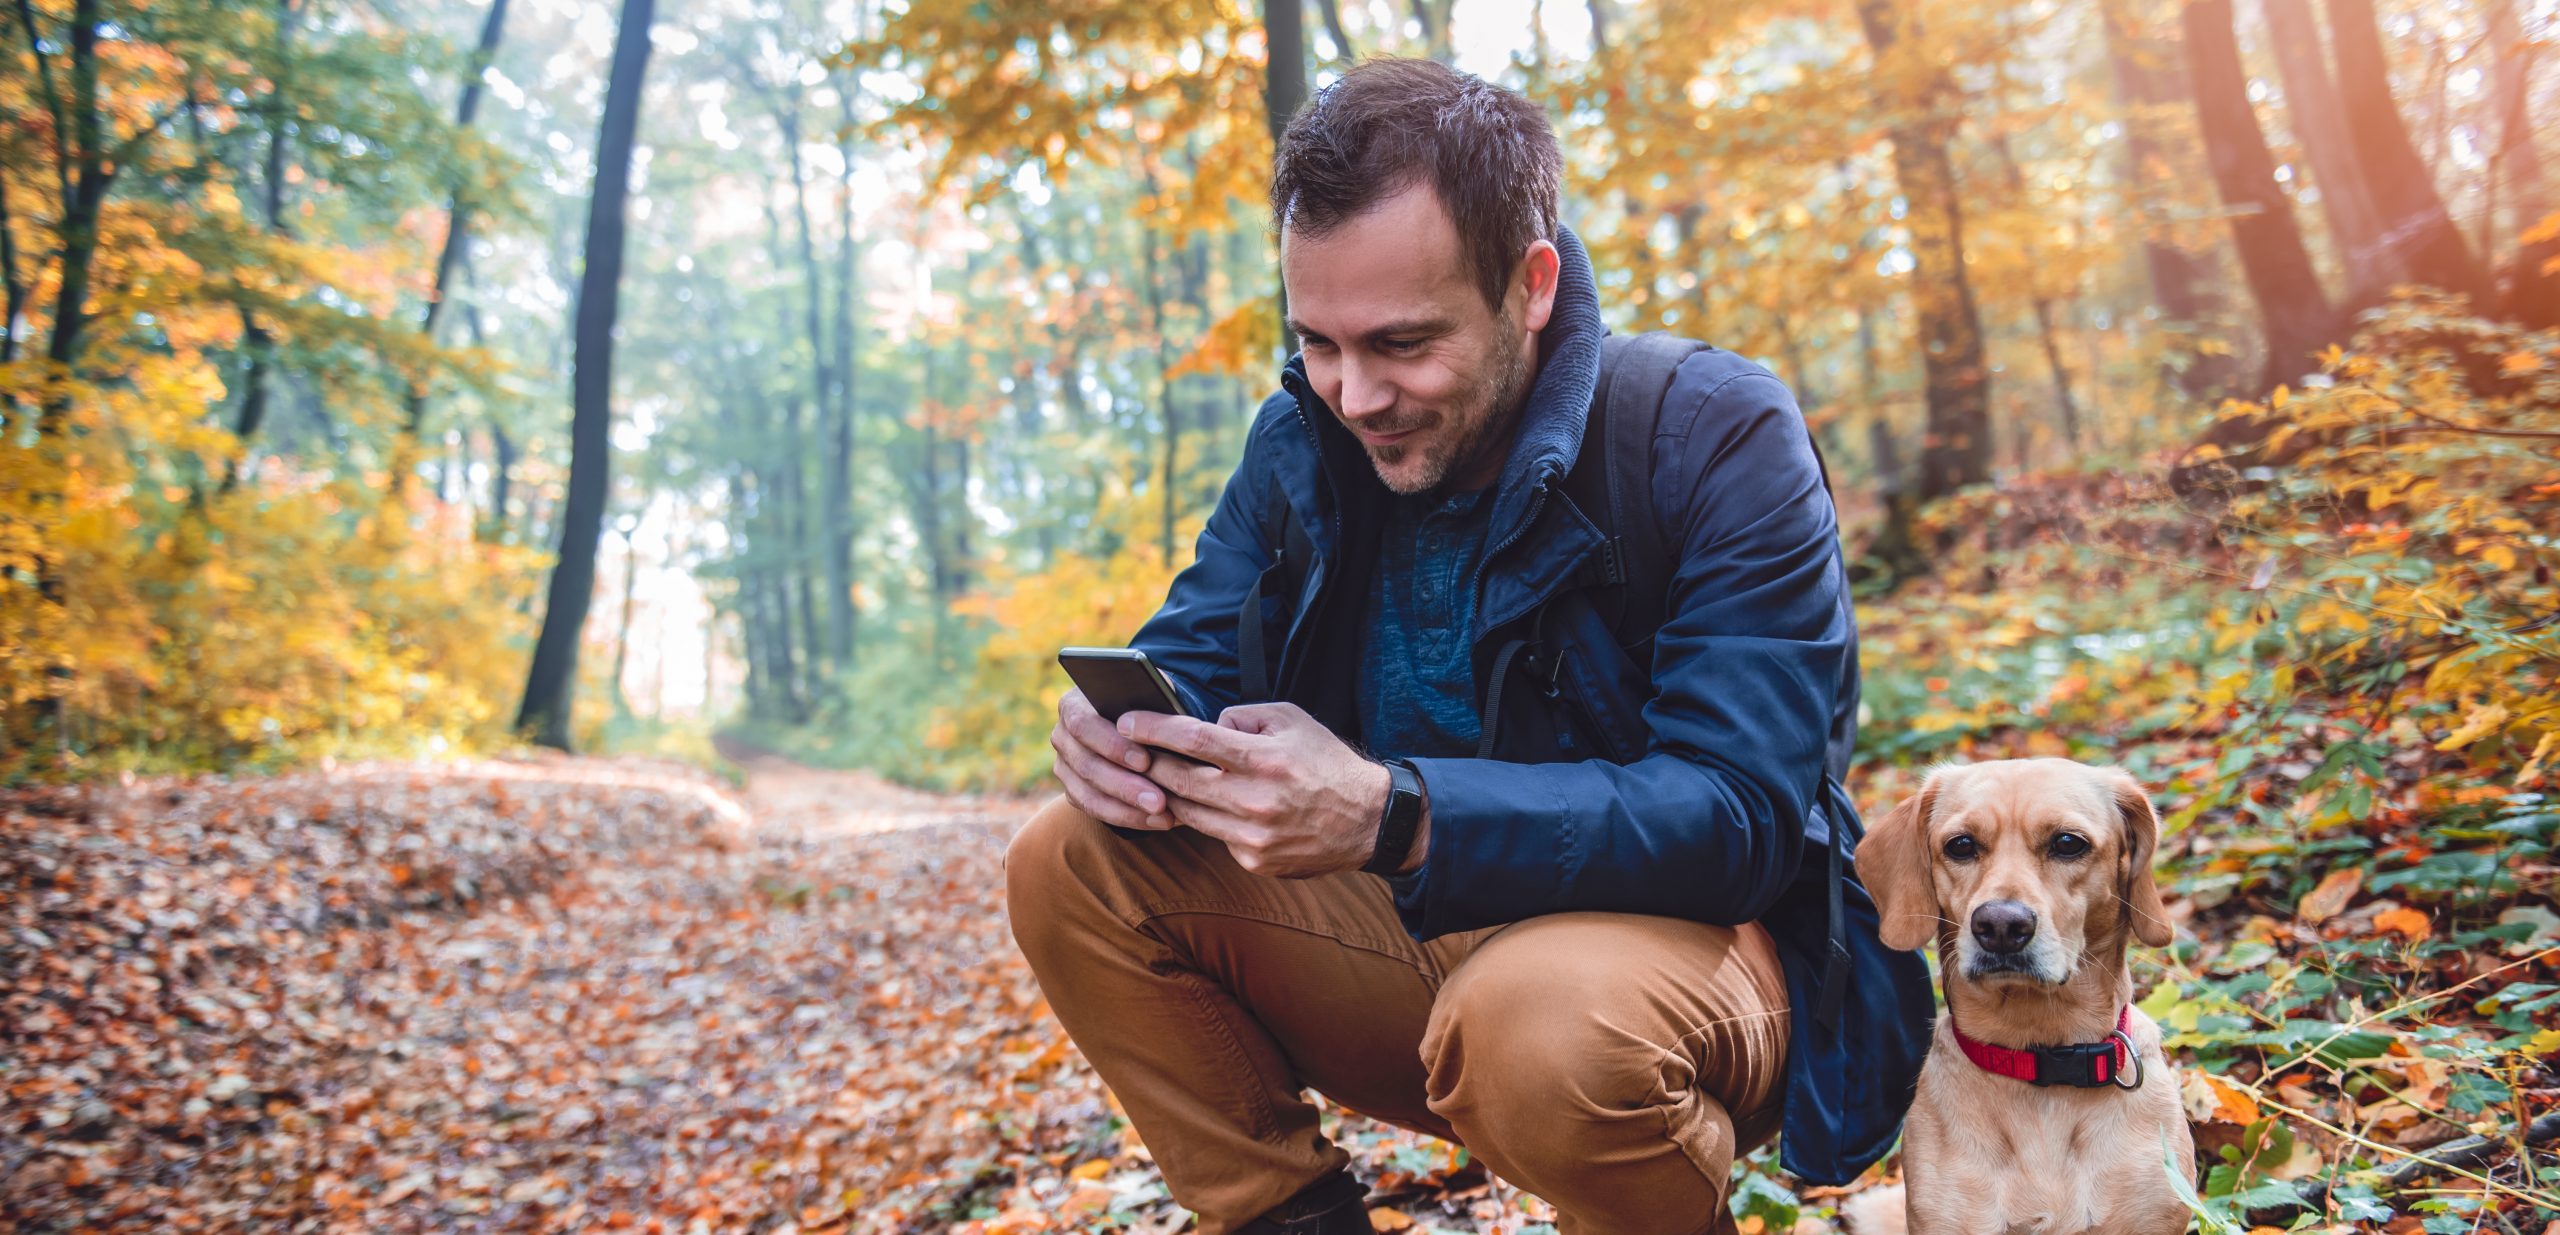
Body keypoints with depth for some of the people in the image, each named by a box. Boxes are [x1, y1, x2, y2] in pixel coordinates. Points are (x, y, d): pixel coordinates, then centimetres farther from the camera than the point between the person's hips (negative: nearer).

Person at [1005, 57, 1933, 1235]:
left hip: (1683, 935, -4)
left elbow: (1738, 814, -25)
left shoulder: (1717, 438, -17)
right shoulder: (1302, 440, 0)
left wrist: (1392, 816, -40)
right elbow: (1188, 660, 1)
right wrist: (1126, 730, -26)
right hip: (1422, 932, 5)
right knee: (1070, 866, -11)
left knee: (1536, 1016, -39)